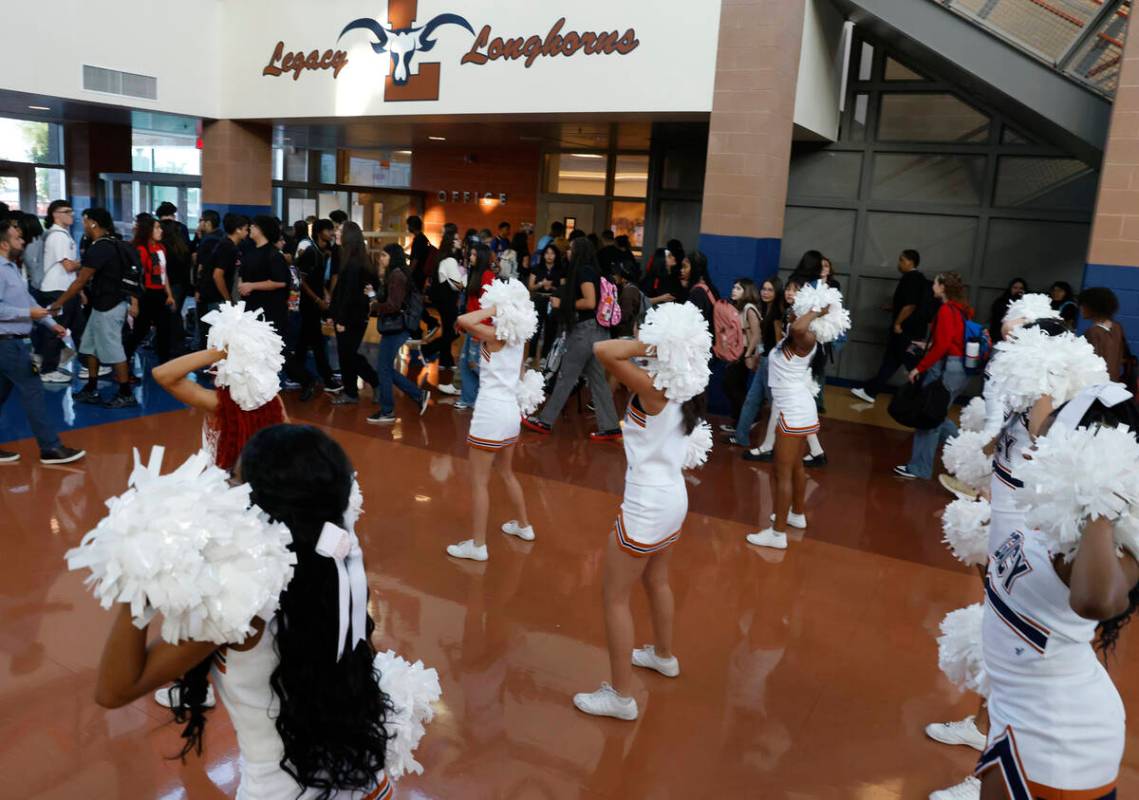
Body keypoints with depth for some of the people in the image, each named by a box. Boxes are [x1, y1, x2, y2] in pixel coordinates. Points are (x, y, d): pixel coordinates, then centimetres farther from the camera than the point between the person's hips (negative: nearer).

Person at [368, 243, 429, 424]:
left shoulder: (396, 276, -15)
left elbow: (393, 305, -21)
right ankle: (419, 394, 18)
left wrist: (374, 306, -7)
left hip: (395, 328, -10)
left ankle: (387, 412, 10)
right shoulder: (396, 274, 14)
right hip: (394, 327, 10)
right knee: (387, 368, 15)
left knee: (383, 369, 0)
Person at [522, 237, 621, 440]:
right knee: (597, 380, 8)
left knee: (565, 377, 0)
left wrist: (564, 304, -10)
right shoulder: (588, 271, 16)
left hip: (585, 330, -9)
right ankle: (609, 427, 7)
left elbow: (590, 302, -21)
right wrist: (564, 299, 8)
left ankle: (545, 421, 10)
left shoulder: (583, 271, -12)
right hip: (594, 330, 9)